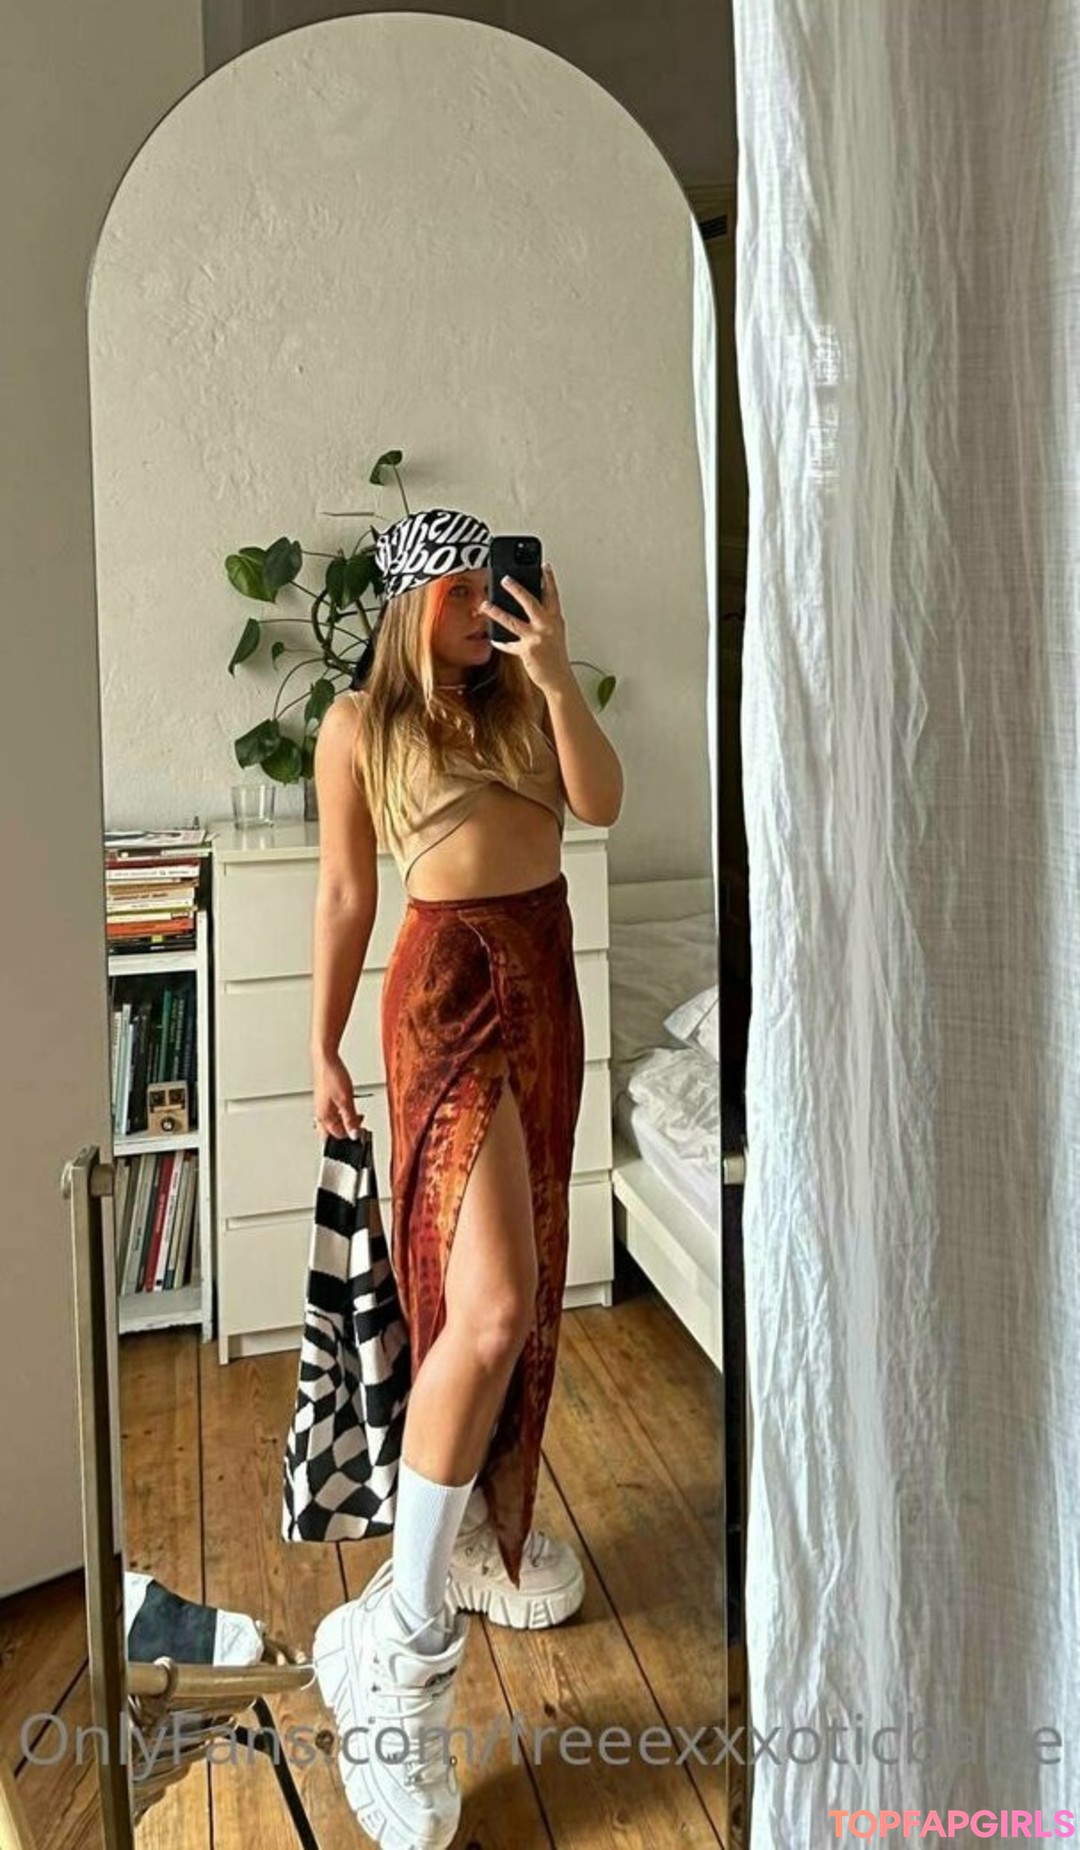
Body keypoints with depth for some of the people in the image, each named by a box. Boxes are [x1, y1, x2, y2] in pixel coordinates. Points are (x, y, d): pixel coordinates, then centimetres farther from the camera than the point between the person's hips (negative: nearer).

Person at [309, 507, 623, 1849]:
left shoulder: (520, 692, 12)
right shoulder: (359, 722, -1)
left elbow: (600, 802, -1)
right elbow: (345, 896, 0)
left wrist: (556, 676, -12)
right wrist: (322, 1047, 1)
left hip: (545, 973, 6)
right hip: (449, 983, -6)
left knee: (525, 1287, 13)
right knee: (489, 1305, -19)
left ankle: (486, 1519, 32)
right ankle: (404, 1639, -10)